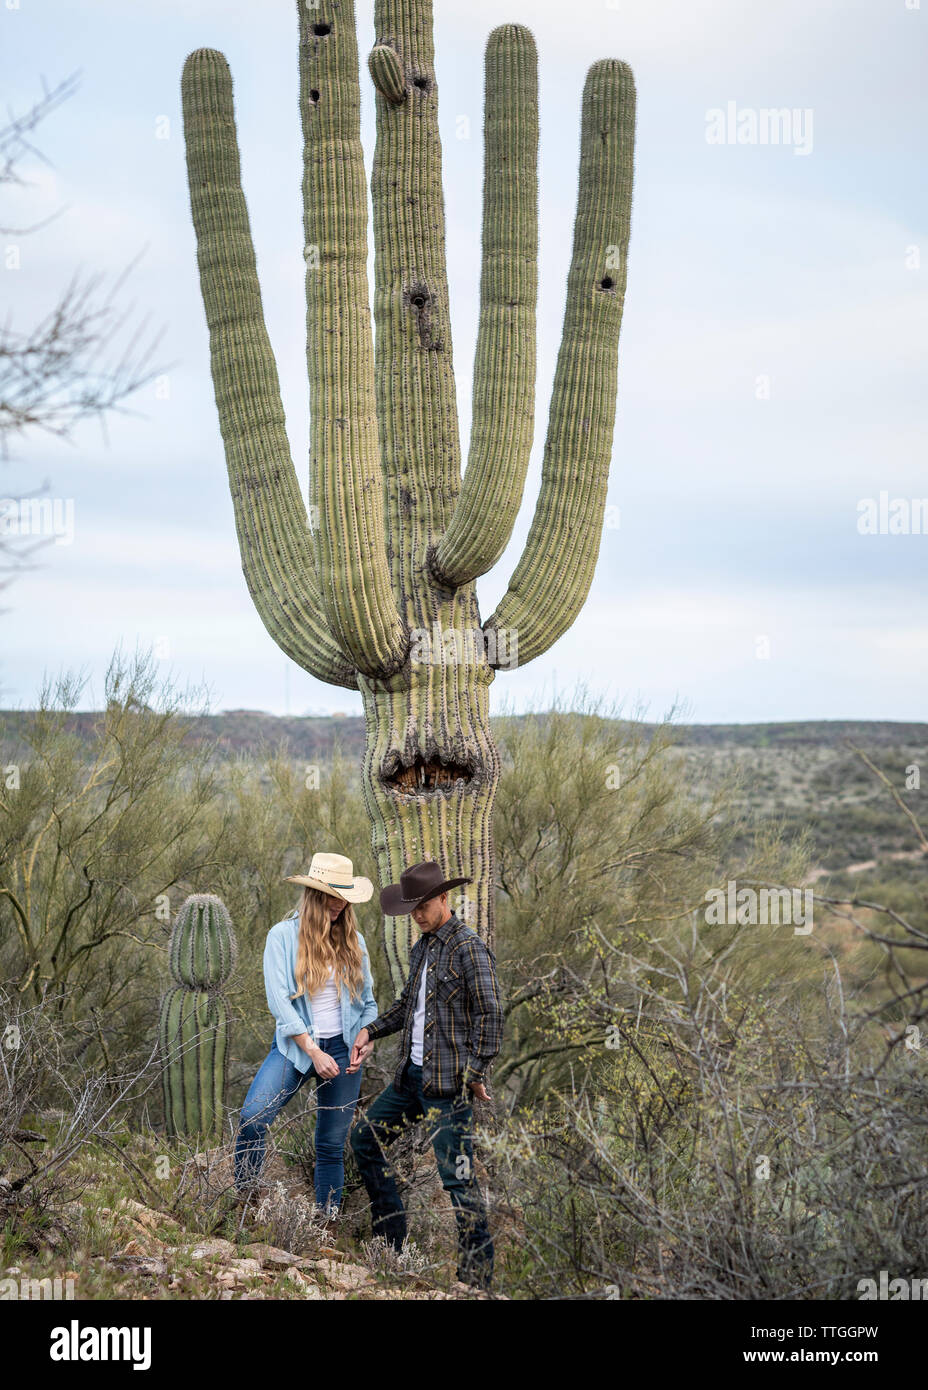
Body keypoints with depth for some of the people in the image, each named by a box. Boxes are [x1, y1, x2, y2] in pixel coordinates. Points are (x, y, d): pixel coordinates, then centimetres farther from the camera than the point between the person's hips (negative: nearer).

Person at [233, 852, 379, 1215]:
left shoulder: (353, 940, 8)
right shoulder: (283, 936, -4)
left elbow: (368, 1001, 14)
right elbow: (279, 1000, -10)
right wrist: (314, 1052, -15)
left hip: (343, 1049, 3)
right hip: (296, 1046, -3)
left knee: (332, 1145, 6)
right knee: (253, 1117, -25)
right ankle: (243, 1199, -11)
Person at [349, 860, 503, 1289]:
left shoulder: (469, 949, -12)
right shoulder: (422, 948, 14)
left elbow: (489, 1015, -16)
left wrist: (475, 1072, -20)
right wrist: (370, 1031, 12)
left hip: (447, 1082, -9)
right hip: (411, 1075, 9)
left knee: (456, 1175, -8)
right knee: (364, 1138, 17)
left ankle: (476, 1275, -2)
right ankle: (389, 1241, 25)